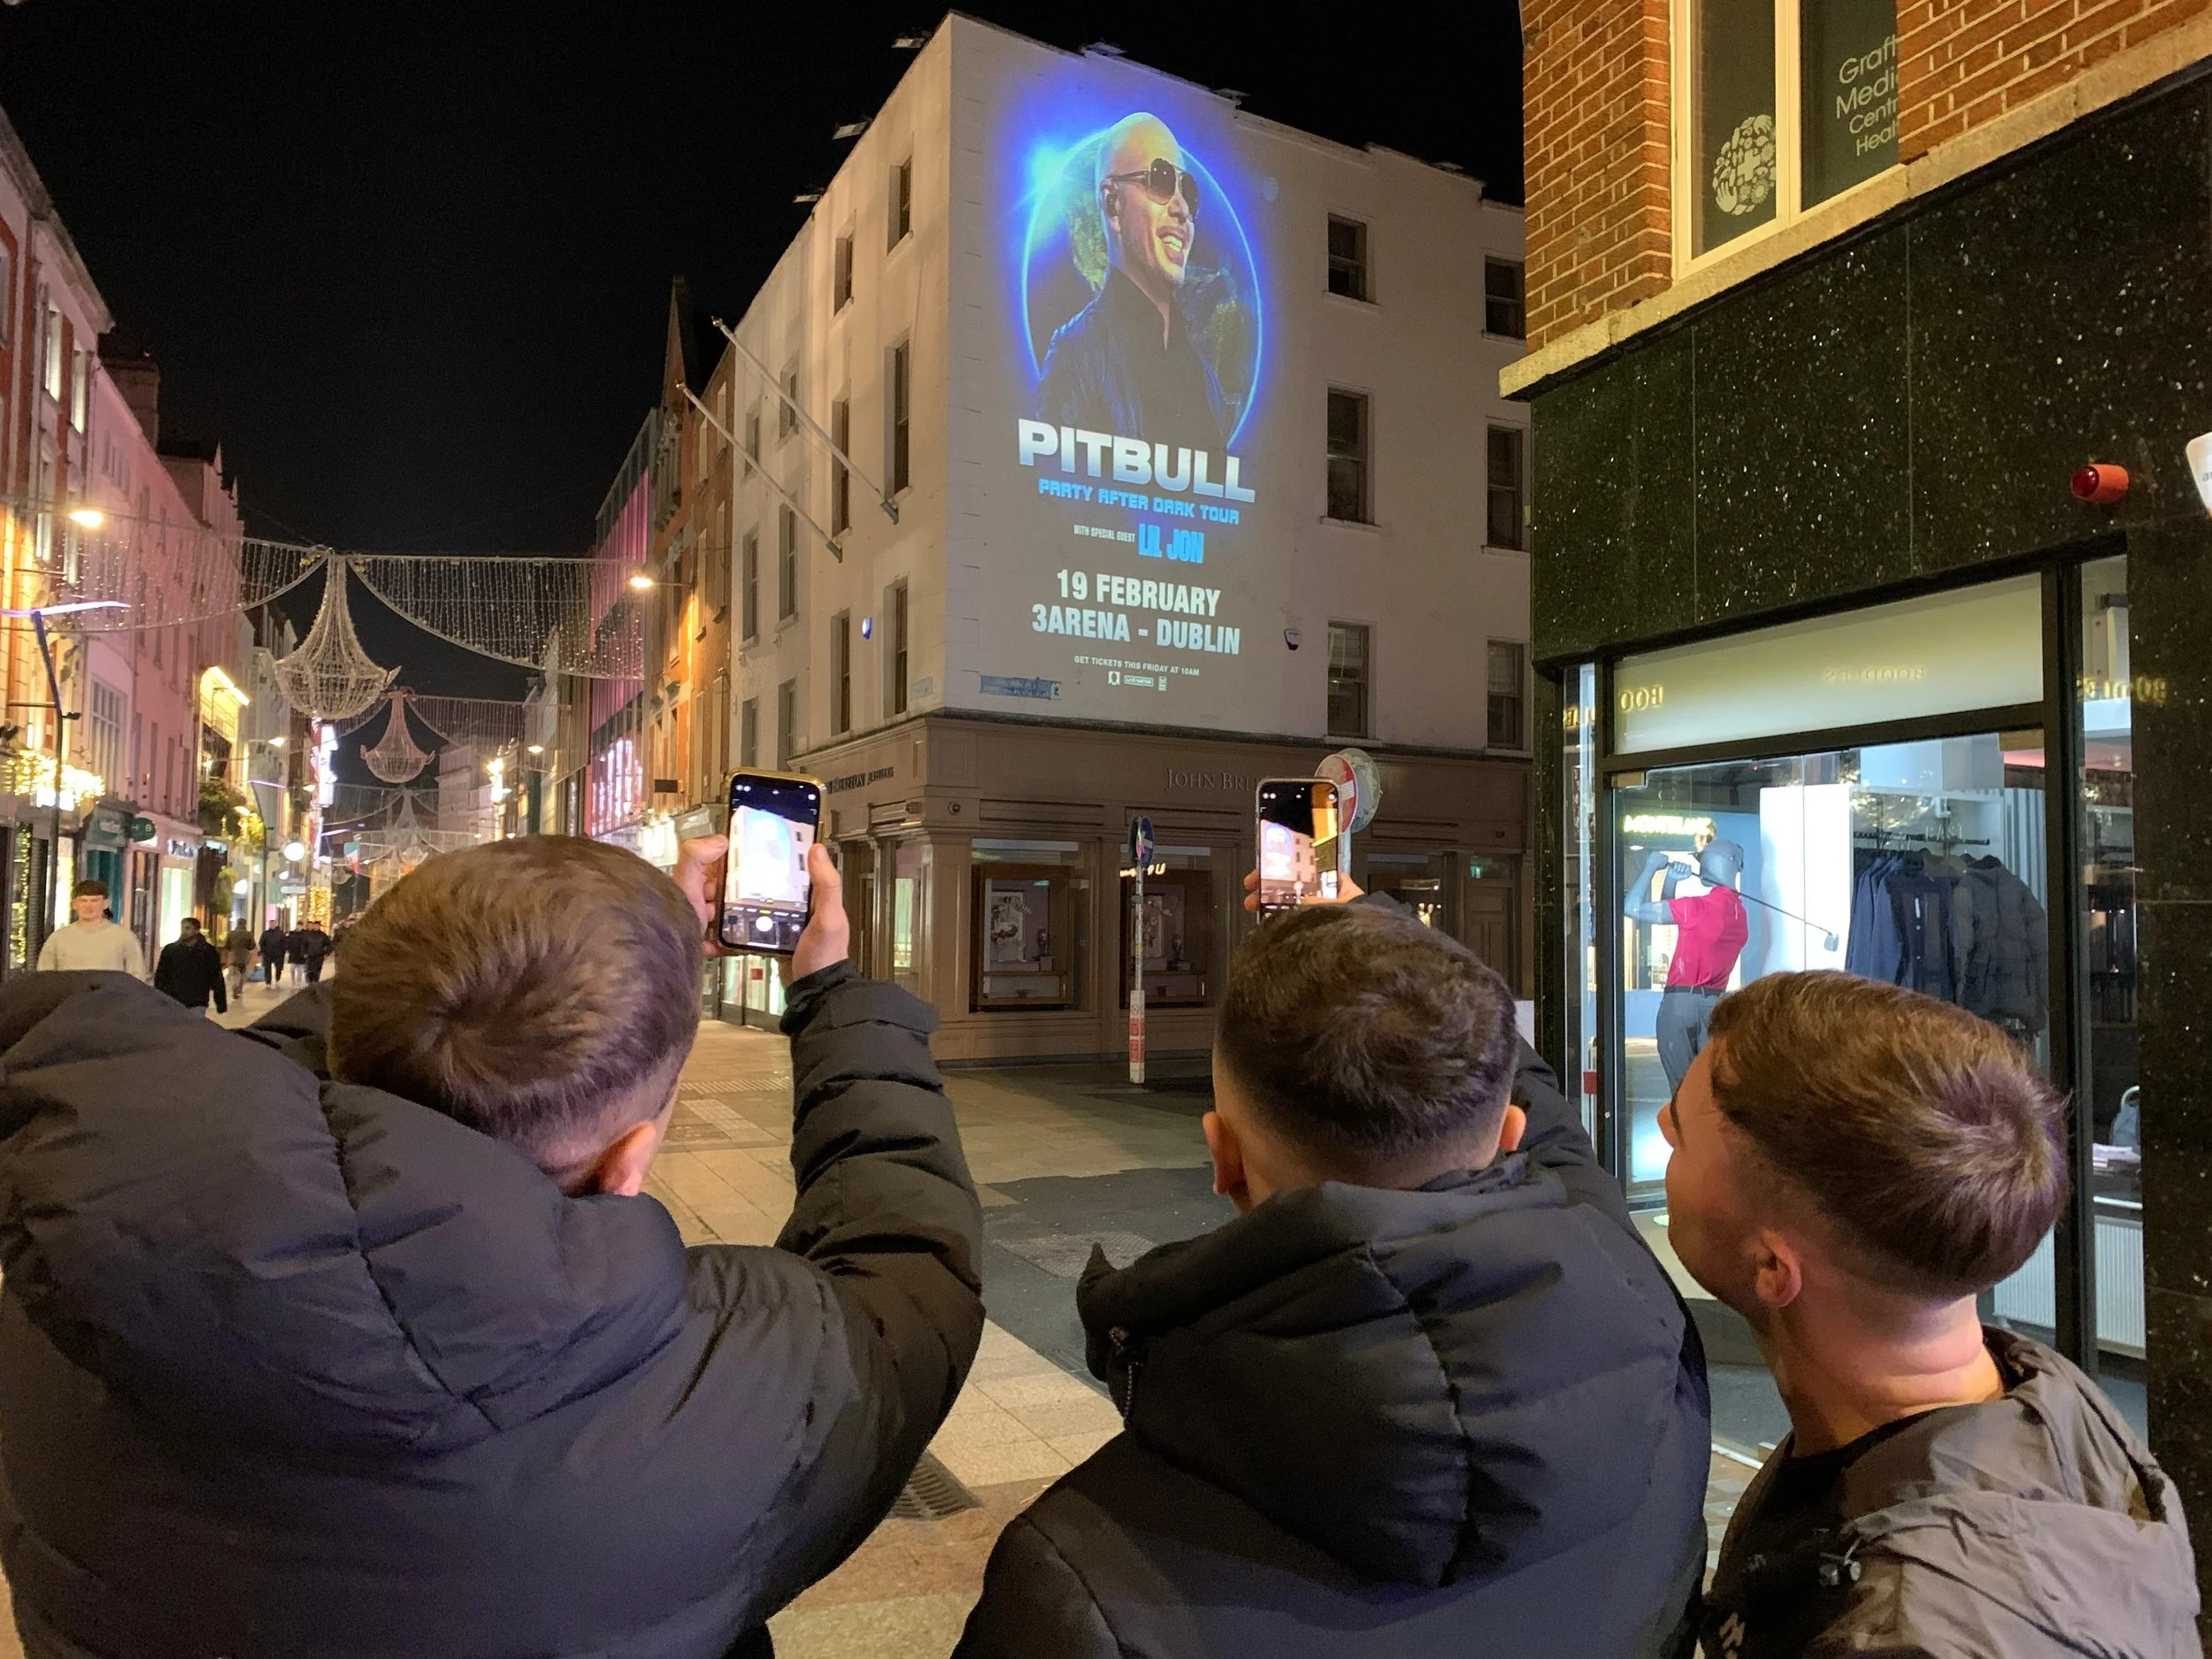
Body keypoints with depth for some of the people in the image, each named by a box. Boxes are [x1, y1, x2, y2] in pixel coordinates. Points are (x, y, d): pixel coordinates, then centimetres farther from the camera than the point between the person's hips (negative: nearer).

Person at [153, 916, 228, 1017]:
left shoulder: (209, 952, 2)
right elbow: (160, 976, 8)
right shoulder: (170, 950, 5)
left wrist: (221, 1005, 1)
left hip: (197, 1006, -1)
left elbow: (217, 979, 4)